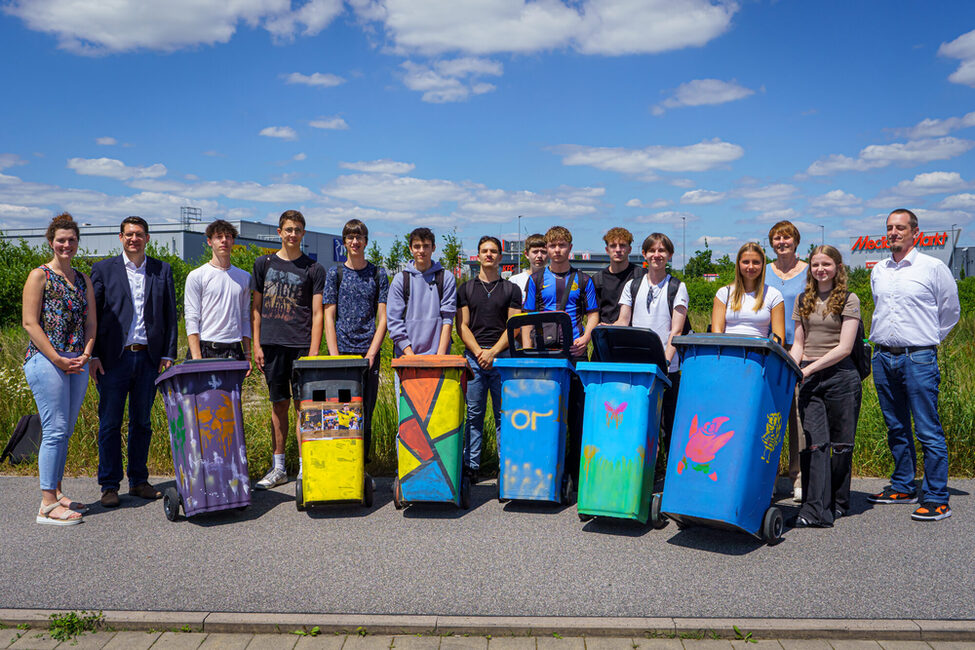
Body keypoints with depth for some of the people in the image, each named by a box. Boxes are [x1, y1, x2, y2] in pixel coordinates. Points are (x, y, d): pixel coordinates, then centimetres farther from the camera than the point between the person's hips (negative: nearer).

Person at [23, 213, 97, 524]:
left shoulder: (83, 279, 16)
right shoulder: (39, 276, -2)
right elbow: (30, 323, -8)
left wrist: (85, 354, -1)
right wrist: (58, 359, -13)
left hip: (77, 363, 6)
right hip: (46, 359, -6)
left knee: (65, 431, 10)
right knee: (55, 430, -8)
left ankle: (56, 493, 20)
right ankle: (47, 506, -3)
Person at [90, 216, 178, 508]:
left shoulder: (162, 270, 9)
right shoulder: (103, 269, 5)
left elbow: (170, 316, 9)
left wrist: (168, 354, 2)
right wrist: (92, 355, -4)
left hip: (149, 357, 2)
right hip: (113, 358, -1)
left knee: (141, 421, 10)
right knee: (110, 423, 3)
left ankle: (138, 481, 20)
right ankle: (109, 486, 12)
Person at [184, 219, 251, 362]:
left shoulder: (244, 277, 14)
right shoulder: (196, 276, 3)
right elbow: (191, 319, -3)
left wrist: (247, 355, 9)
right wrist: (197, 358, -12)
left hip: (235, 351, 3)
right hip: (206, 349, -3)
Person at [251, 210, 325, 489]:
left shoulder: (313, 269, 3)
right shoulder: (263, 264, 11)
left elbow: (317, 314, 0)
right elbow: (256, 307, 12)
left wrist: (313, 351, -8)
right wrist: (256, 345, 5)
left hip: (301, 345, -2)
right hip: (271, 345, 3)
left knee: (303, 405, -3)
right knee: (278, 405, 9)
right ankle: (278, 468, 17)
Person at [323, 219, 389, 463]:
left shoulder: (378, 275, 7)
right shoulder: (334, 274, 6)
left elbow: (383, 319, 3)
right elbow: (329, 318, 2)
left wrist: (371, 355, -8)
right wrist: (335, 357, -7)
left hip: (369, 353, 1)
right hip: (341, 352, 0)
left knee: (366, 413, 3)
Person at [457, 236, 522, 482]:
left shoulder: (511, 290, 10)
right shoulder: (466, 289, 13)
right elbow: (462, 325, 7)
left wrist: (493, 352, -10)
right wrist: (478, 352, -8)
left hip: (503, 357, -1)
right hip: (473, 357, 1)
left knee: (504, 415, -1)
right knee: (474, 414, 3)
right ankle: (470, 466, 9)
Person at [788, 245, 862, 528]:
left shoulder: (849, 300, 0)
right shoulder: (803, 301, 13)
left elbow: (844, 348, -8)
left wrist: (809, 368, -14)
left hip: (840, 376, -3)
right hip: (809, 380, 3)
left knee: (841, 443, 6)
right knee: (814, 443, -5)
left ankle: (839, 502, 23)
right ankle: (815, 509, -7)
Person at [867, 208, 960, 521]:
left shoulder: (933, 268, -1)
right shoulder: (878, 270, 13)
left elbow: (950, 311, 8)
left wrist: (927, 340, 11)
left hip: (918, 358, -5)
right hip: (883, 357, 5)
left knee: (928, 431, -5)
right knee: (896, 428, 13)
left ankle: (936, 498, 1)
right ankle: (903, 487, 23)